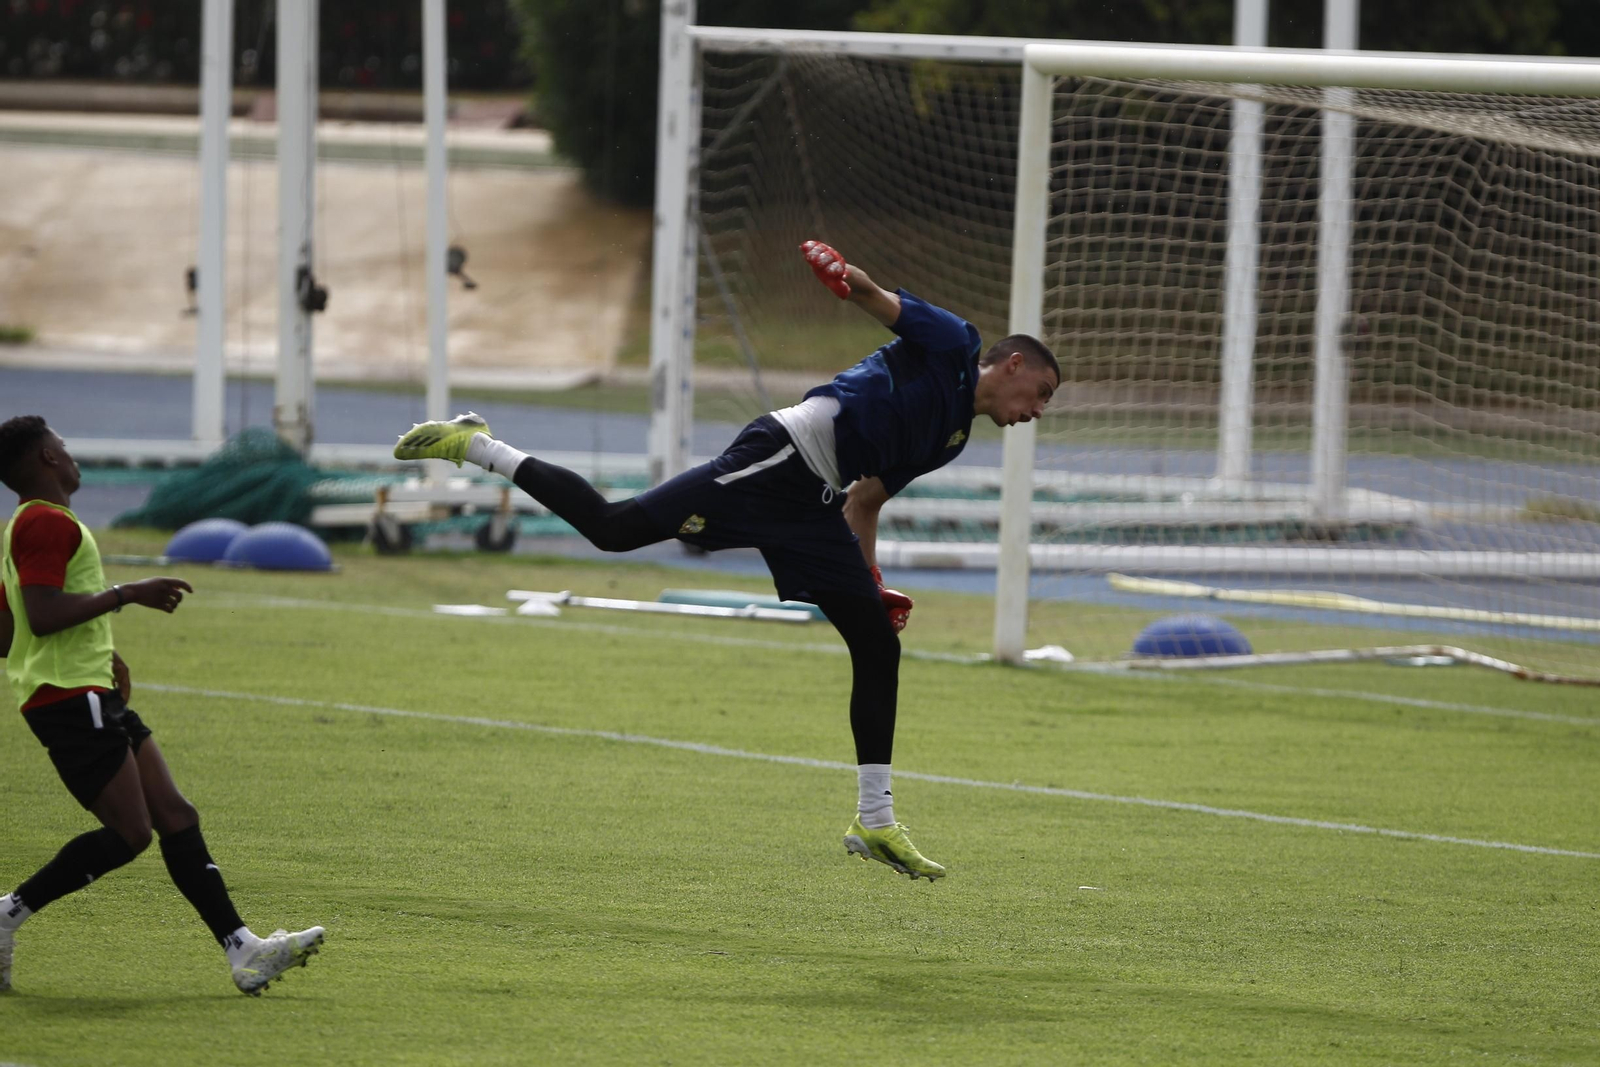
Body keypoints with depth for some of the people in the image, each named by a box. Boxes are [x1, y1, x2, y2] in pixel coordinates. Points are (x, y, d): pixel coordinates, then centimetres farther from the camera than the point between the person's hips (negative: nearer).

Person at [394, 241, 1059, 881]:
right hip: (777, 461, -9)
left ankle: (874, 820, 9)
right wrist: (842, 274, -30)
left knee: (878, 647, 5)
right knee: (614, 528, -19)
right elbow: (880, 302, -8)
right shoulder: (951, 346, 5)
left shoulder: (950, 439, 27)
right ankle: (476, 446, -5)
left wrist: (872, 583, 25)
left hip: (810, 512, 9)